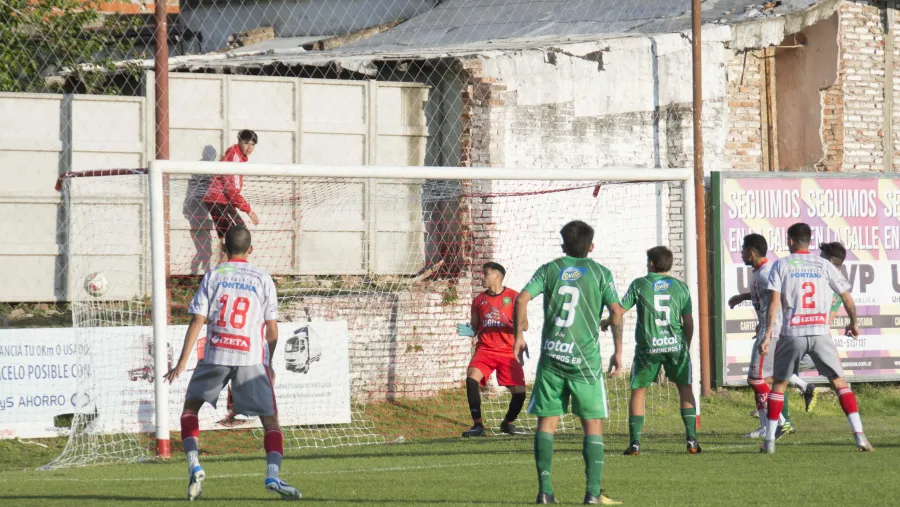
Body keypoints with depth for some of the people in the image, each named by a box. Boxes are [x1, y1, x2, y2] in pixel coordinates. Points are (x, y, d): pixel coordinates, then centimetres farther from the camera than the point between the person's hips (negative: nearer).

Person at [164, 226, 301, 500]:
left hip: (215, 355, 1)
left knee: (190, 407, 20)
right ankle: (273, 475, -19)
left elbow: (197, 321, -1)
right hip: (252, 358, 0)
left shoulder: (213, 277, 5)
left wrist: (182, 362, -1)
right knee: (270, 420, 3)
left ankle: (194, 466, 2)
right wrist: (270, 365, 20)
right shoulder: (263, 280, 6)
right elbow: (272, 330, 6)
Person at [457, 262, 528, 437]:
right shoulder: (479, 300, 12)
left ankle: (507, 423, 22)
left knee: (519, 391, -8)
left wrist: (503, 322, -21)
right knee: (472, 378, -25)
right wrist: (469, 331, -7)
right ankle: (477, 425, -20)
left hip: (508, 351, -2)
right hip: (485, 349, 2)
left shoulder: (513, 297, 1)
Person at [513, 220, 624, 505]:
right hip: (585, 358, -2)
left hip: (551, 355, 2)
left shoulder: (549, 270, 9)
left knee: (547, 422, 7)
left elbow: (522, 299, -3)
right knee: (593, 424, 3)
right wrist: (618, 351, 4)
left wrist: (519, 336, 6)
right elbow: (616, 312, -4)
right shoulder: (600, 273, 4)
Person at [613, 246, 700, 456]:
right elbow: (688, 322, 7)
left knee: (638, 391, 10)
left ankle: (634, 442, 2)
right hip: (675, 344, 1)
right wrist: (687, 346, 22)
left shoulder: (639, 284, 0)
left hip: (647, 346, -1)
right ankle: (691, 439, 5)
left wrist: (605, 323, 24)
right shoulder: (680, 287, 6)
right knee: (685, 388, 14)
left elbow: (620, 310, 2)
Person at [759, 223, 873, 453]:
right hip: (821, 332, 1)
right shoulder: (824, 265, 8)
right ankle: (859, 436, -6)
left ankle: (769, 440, 13)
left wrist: (768, 333, -8)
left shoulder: (781, 265, 3)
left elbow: (775, 300, -7)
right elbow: (846, 297, 11)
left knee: (779, 384, 15)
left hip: (792, 334, -1)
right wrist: (853, 323, 27)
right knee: (839, 382, 7)